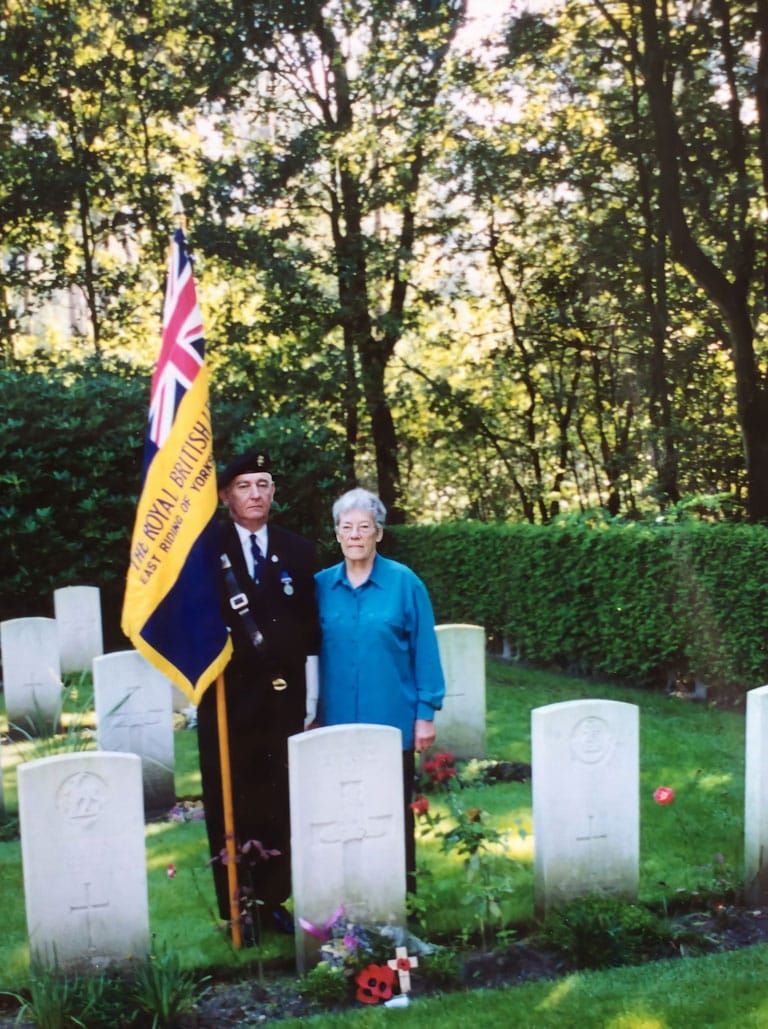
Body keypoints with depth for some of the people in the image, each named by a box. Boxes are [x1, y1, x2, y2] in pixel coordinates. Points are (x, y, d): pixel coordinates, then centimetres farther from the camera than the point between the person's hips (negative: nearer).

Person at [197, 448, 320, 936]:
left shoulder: (299, 551, 8)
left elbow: (311, 628, 7)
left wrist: (310, 694, 3)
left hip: (284, 696, 2)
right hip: (228, 696, -2)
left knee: (280, 800, 8)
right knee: (230, 803, 5)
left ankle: (273, 899, 22)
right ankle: (237, 907, 17)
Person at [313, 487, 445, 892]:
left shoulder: (404, 583, -6)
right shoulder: (321, 585, 1)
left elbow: (425, 651, -4)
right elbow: (311, 651, 6)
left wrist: (426, 713, -6)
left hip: (392, 720, -2)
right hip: (337, 721, 2)